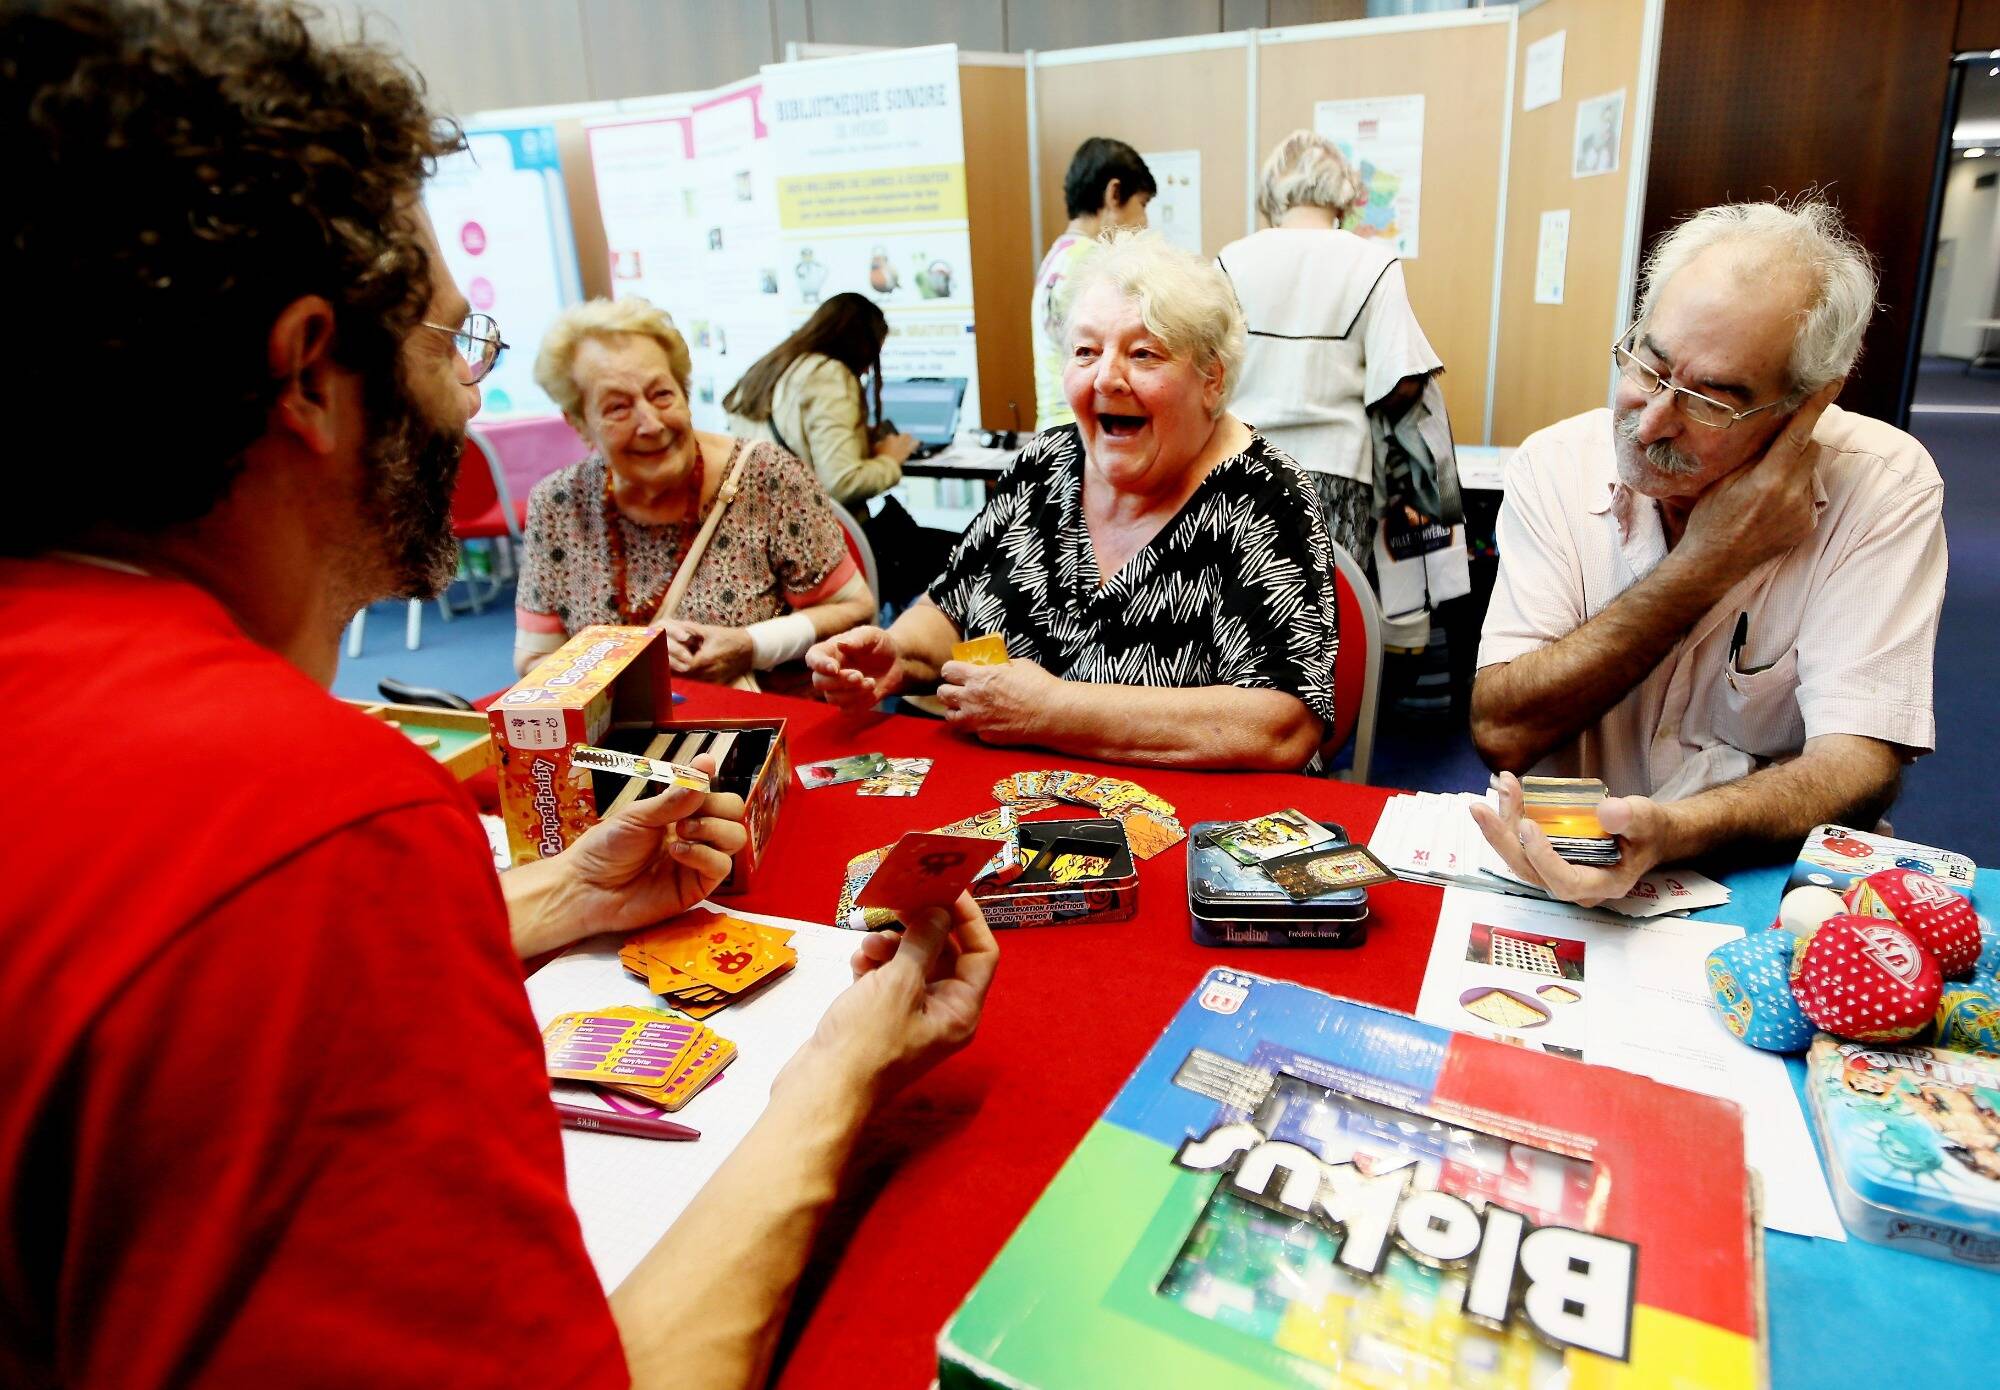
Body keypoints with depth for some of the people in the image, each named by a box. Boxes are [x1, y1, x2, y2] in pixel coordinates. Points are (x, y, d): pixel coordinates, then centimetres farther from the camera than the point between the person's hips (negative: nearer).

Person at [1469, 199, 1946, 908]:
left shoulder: (1884, 486, -10)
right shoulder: (1556, 463, -7)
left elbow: (1858, 765, -18)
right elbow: (1501, 732, -15)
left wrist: (1671, 831, -38)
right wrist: (1706, 562, -19)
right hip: (1567, 860, 1)